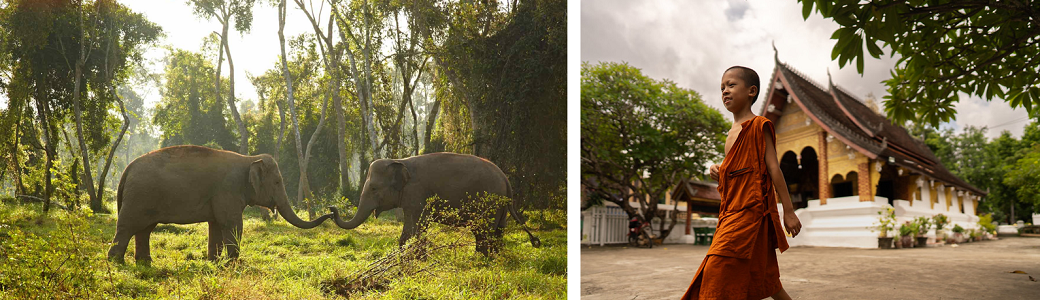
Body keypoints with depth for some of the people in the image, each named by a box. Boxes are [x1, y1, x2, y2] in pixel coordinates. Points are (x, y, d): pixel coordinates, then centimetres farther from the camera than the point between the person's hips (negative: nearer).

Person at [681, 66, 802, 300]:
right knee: (765, 280, 12)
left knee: (717, 266, -20)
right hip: (731, 211, 9)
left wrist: (788, 211, -10)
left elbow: (773, 168, -8)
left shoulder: (758, 125, -2)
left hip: (750, 209, -9)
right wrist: (718, 172, 7)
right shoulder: (732, 133, 22)